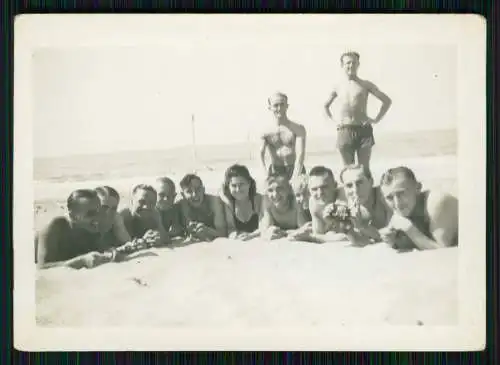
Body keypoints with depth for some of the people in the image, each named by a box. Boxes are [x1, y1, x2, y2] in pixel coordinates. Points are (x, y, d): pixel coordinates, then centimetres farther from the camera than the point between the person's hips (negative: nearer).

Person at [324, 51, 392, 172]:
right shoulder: (338, 87, 11)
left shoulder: (365, 85, 6)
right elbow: (326, 105, 28)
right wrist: (332, 119, 12)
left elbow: (387, 101, 9)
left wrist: (377, 119, 1)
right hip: (344, 131, 1)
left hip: (364, 130, -1)